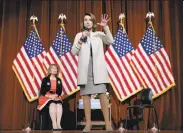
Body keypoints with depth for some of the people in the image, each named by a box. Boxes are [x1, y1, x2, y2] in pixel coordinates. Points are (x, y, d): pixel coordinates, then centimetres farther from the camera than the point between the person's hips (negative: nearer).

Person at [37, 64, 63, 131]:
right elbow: (42, 91, -2)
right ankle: (54, 124, -41)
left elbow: (60, 91, 9)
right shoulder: (45, 79, 4)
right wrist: (49, 96, -17)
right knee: (52, 104, -36)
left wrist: (56, 95, -13)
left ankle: (58, 123, -40)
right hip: (46, 97, -3)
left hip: (56, 97, 3)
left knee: (59, 104, -33)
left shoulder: (59, 80, 14)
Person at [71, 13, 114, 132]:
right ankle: (88, 123, 8)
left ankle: (107, 122, -5)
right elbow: (74, 52, 3)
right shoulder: (79, 35, 12)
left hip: (98, 68, -1)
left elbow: (111, 41, -8)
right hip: (85, 69, 1)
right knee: (86, 95, 1)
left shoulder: (99, 34, 9)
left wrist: (106, 27, -18)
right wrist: (81, 39, -7)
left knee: (102, 94, -8)